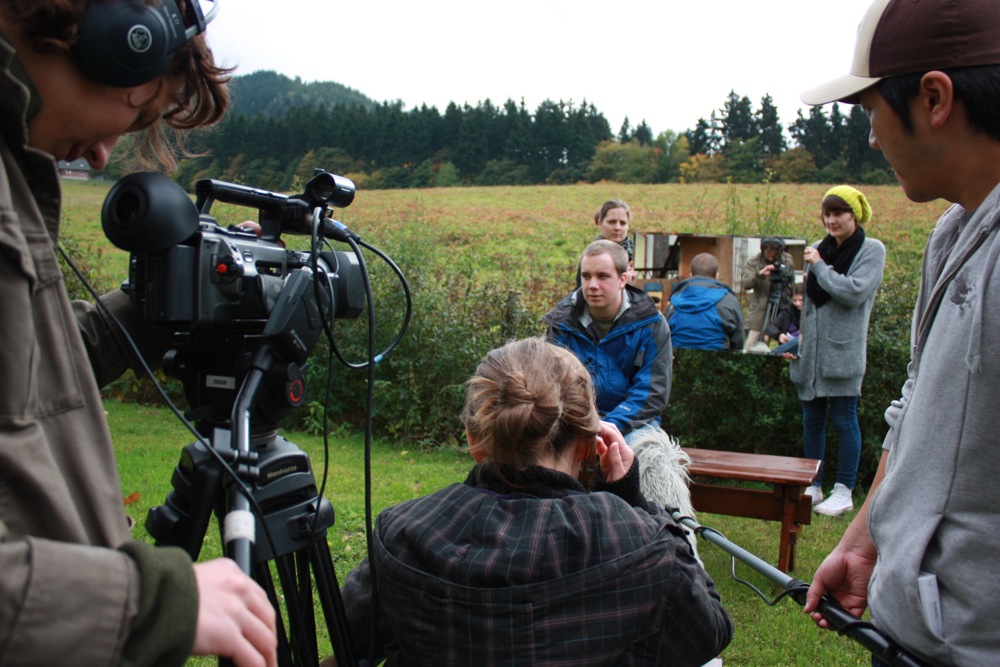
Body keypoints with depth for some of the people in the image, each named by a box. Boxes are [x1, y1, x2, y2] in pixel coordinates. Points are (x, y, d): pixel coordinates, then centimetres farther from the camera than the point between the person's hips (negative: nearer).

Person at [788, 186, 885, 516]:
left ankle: (844, 492, 10)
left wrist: (819, 266, -9)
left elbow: (854, 293, -17)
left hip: (843, 350, -5)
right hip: (811, 351, 5)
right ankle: (813, 487, 21)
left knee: (844, 419, 0)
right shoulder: (819, 248, 11)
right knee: (811, 420, 10)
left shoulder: (872, 250, -3)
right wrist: (799, 335, 12)